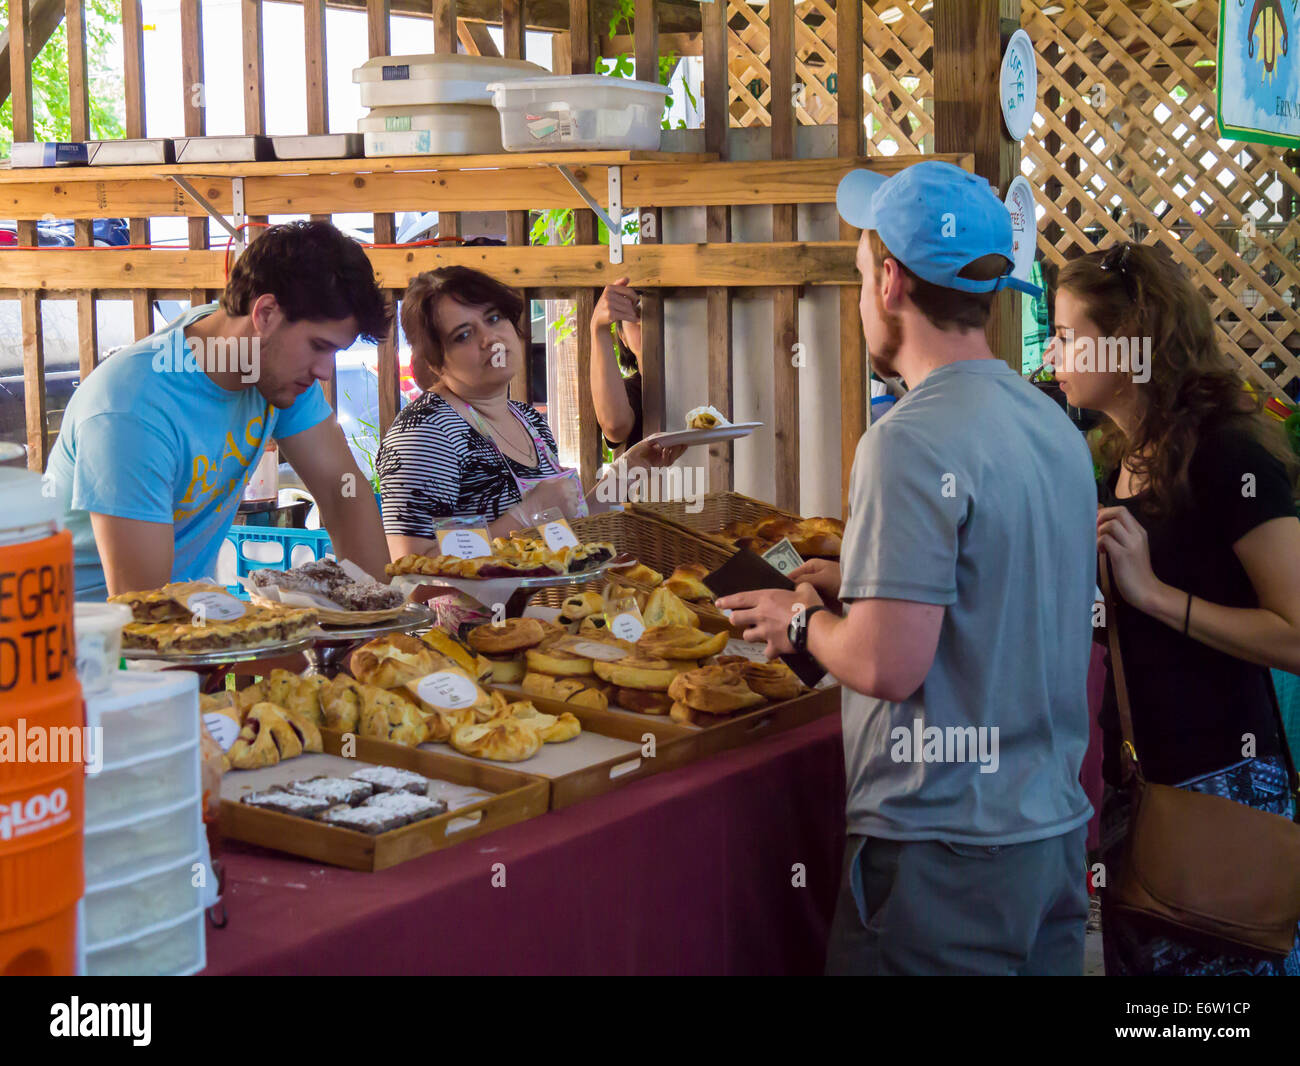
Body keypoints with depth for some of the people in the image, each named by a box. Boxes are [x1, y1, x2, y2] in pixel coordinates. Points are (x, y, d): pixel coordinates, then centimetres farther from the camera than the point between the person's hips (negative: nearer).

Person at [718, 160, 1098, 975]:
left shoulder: (912, 443, -19)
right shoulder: (1055, 427, 8)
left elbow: (887, 664, -23)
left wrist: (805, 621, -4)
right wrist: (859, 586, 16)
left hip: (942, 853, -8)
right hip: (1055, 828, 8)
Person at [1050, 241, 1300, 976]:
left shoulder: (1228, 453, -15)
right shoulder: (1120, 459, 10)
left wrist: (1154, 591, -22)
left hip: (1218, 779, -8)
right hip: (1134, 773, 8)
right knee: (1134, 956, 16)